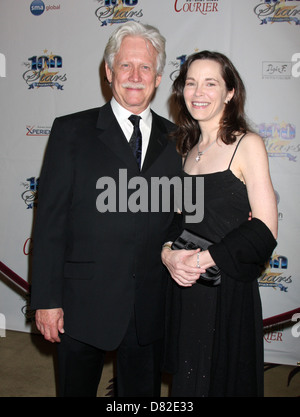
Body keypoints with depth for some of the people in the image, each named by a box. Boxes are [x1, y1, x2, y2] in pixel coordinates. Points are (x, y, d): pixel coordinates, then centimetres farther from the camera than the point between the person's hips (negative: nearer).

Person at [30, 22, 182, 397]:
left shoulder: (175, 139, 5)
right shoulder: (71, 131, -3)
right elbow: (49, 220, -6)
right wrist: (46, 299, -9)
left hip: (151, 307, 2)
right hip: (82, 303, -2)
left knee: (143, 390, 18)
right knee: (76, 388, 17)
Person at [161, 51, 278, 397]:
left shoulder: (247, 145, -10)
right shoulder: (189, 148, 9)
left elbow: (265, 230, -16)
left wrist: (204, 259, -19)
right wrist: (167, 253, -6)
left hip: (228, 291, -5)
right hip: (184, 288, 6)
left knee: (221, 382, 11)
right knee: (187, 379, 19)